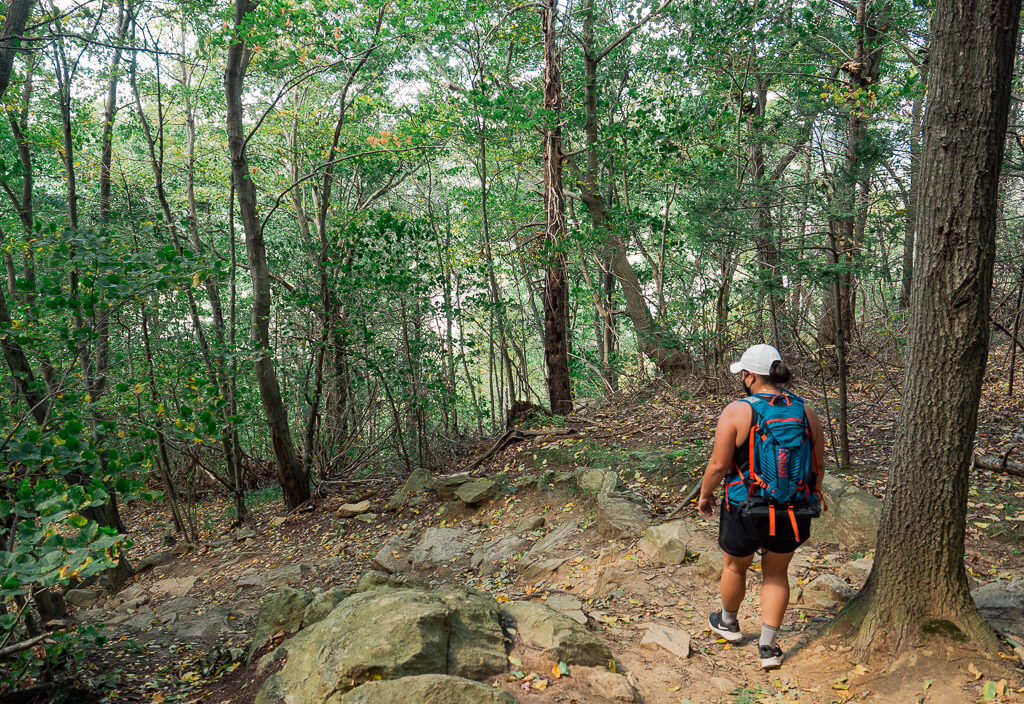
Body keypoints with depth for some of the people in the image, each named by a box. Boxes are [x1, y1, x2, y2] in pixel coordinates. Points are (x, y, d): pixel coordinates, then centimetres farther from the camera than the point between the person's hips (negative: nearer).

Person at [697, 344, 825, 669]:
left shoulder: (737, 411, -16)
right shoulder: (805, 411, -3)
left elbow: (718, 465, -15)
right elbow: (818, 465, 3)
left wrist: (705, 494, 2)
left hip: (746, 510, -3)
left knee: (734, 566, 22)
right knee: (776, 573, 23)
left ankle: (728, 623, 45)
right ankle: (768, 646, 23)